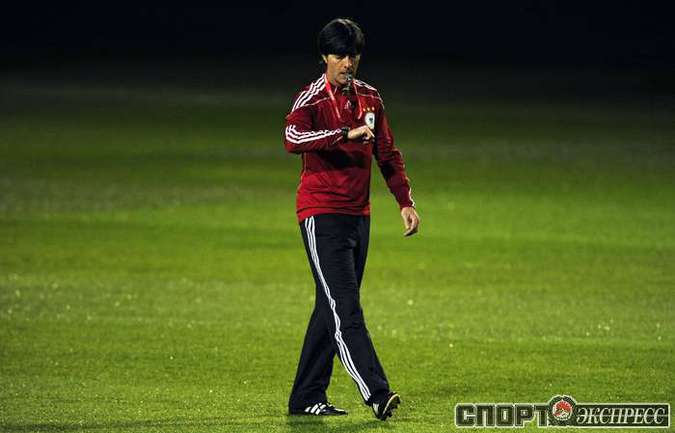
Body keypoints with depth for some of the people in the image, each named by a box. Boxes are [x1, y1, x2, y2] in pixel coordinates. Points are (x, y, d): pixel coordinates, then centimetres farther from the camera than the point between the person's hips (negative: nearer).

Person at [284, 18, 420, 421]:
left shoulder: (370, 98, 10)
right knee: (346, 309, -13)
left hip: (358, 214, 7)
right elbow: (293, 138, -32)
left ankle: (307, 397, 17)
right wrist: (346, 134, -39)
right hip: (322, 216, -7)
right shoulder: (312, 99, -11)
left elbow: (388, 153, 20)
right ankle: (377, 393, -21)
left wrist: (405, 201, 14)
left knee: (333, 309, 10)